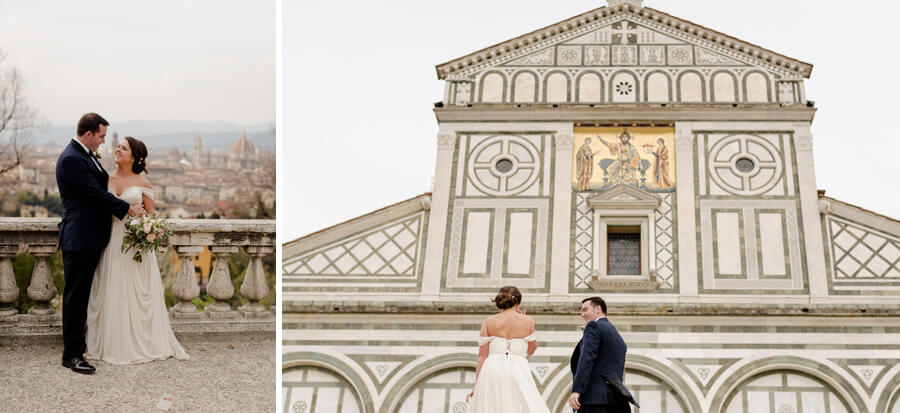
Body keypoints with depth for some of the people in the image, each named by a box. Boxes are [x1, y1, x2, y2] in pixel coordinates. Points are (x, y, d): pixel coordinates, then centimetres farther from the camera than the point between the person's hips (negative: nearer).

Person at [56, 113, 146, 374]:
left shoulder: (87, 156, 14)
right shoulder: (71, 159, -17)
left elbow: (100, 189, 20)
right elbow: (96, 193, -18)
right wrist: (128, 209, -11)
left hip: (92, 239, 10)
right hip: (79, 238, -9)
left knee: (83, 296, 16)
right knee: (75, 296, -5)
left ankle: (82, 343, 26)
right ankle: (72, 355, 0)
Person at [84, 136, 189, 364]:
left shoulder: (142, 184, 2)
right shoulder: (106, 179, 8)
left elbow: (151, 216, 4)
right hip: (110, 242, 2)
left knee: (135, 294, 1)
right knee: (110, 293, 3)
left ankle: (140, 344, 11)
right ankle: (111, 344, 12)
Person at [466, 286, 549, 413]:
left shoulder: (489, 322, 8)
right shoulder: (527, 321, 6)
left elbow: (482, 356, 5)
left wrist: (477, 385, 8)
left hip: (492, 372, 2)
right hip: (517, 372, -1)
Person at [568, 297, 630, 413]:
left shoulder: (594, 326, 0)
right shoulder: (619, 340, 27)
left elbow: (587, 358, -14)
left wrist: (576, 391, -21)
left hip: (594, 396, -8)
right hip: (615, 398, 9)